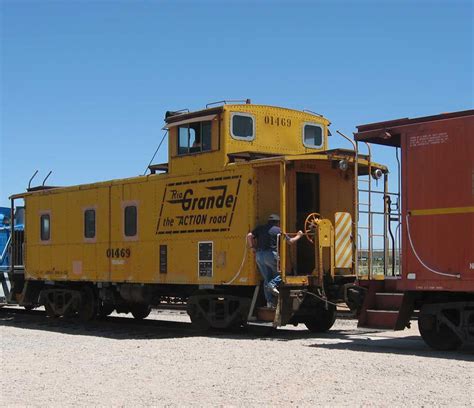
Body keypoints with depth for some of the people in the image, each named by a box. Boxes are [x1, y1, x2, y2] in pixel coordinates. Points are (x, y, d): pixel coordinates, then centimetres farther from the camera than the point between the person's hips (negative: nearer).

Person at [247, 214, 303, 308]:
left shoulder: (260, 228, 15)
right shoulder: (278, 230, 5)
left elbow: (249, 235, 1)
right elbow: (290, 241, 9)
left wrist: (252, 247, 11)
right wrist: (298, 236, 26)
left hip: (259, 255, 5)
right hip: (271, 254, -5)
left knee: (266, 279, 12)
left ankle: (269, 302, 8)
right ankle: (273, 284, -15)